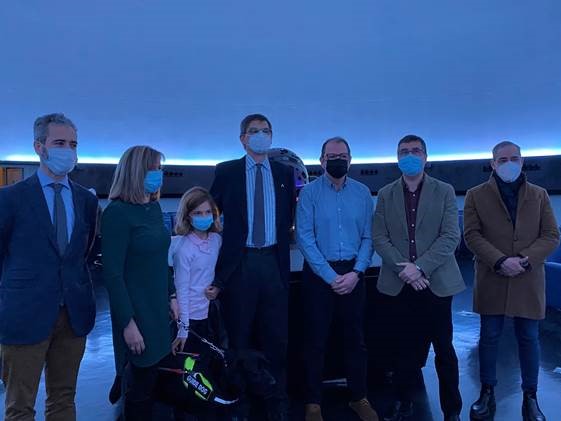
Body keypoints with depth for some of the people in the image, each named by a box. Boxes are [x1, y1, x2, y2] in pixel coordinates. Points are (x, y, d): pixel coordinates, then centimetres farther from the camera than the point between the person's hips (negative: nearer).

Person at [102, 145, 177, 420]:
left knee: (152, 380, 17)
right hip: (136, 312, -7)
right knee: (140, 386, 9)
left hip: (158, 307, 7)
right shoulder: (117, 212, -16)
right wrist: (128, 323, -18)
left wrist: (171, 295, 11)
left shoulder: (154, 207, 6)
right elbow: (112, 274, -18)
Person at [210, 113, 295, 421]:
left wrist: (282, 247, 2)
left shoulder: (284, 173, 9)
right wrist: (223, 246, 1)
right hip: (238, 263, -2)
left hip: (273, 263, 2)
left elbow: (288, 217, 12)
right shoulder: (226, 172, 2)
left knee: (276, 338, 8)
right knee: (238, 338, 8)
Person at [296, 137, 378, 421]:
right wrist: (330, 275, -14)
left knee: (355, 337, 13)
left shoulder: (362, 193, 4)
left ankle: (359, 397, 30)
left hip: (353, 273, 3)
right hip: (318, 273, -2)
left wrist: (356, 273, -11)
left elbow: (368, 237, 2)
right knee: (316, 339, 6)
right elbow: (304, 238, -10)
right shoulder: (309, 192, -4)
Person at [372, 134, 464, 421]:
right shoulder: (385, 194, 7)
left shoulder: (444, 192, 3)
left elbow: (451, 237, -5)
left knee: (444, 349, 7)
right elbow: (379, 238, 1)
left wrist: (420, 267, -16)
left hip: (436, 283, -1)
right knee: (406, 348, 11)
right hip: (398, 284, 1)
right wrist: (403, 269, -12)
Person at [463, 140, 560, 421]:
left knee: (528, 339, 10)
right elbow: (472, 235, -5)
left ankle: (530, 398, 24)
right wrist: (500, 261, -17)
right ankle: (487, 394, 22)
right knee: (489, 338, 8)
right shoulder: (476, 195, 2)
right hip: (491, 280, -1)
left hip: (528, 281, 2)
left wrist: (526, 261, -14)